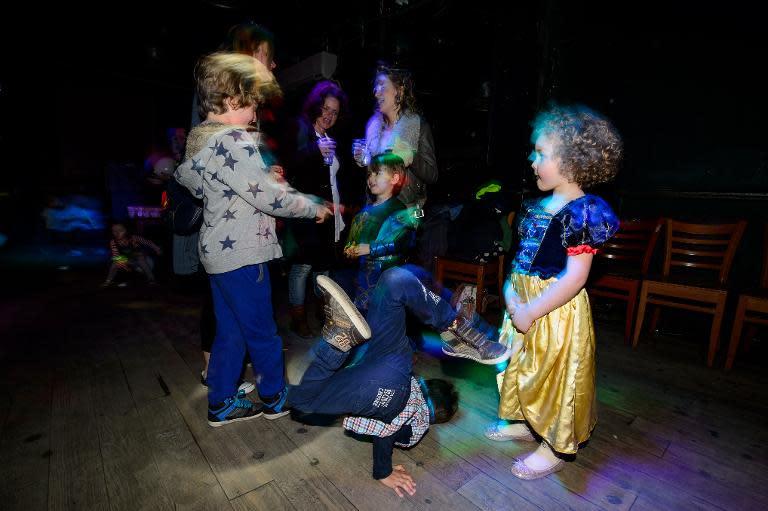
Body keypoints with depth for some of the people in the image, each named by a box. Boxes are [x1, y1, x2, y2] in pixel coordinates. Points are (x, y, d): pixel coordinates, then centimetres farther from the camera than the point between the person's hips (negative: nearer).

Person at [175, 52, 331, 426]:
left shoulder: (198, 137, 12)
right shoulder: (233, 140, -18)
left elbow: (186, 176, 27)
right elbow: (269, 196, -22)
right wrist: (314, 208, -9)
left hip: (218, 250, 9)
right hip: (242, 253, -9)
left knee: (230, 331, 18)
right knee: (261, 331, 7)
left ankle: (221, 403, 31)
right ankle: (275, 397, 27)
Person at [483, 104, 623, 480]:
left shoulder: (581, 211, -18)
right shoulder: (537, 206, 6)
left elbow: (575, 277, -22)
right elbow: (524, 257, 8)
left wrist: (531, 311, -21)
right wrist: (510, 291, -8)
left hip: (556, 311, -8)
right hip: (525, 304, 8)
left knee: (557, 374, 9)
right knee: (523, 367, 22)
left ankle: (555, 448, 31)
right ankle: (524, 422, 45)